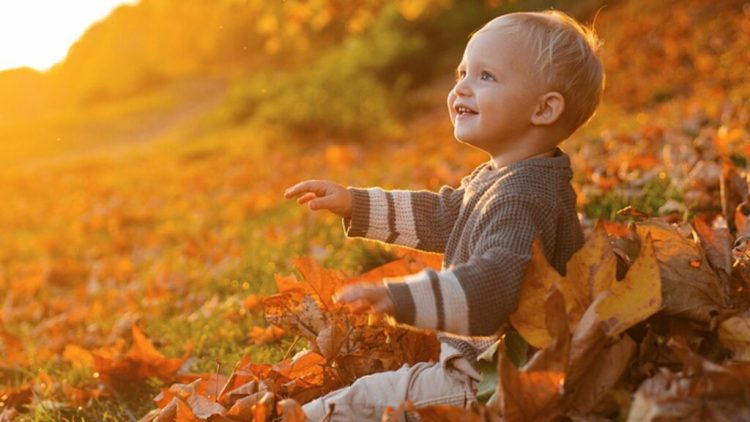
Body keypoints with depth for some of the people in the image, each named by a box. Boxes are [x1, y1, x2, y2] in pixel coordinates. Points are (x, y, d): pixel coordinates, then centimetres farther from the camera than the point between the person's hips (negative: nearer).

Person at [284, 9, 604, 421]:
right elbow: (441, 216, 23)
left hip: (487, 383, -11)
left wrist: (401, 297, -54)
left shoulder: (523, 199, -27)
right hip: (473, 358, 11)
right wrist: (354, 204, 19)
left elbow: (498, 280, -42)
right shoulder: (495, 178, 9)